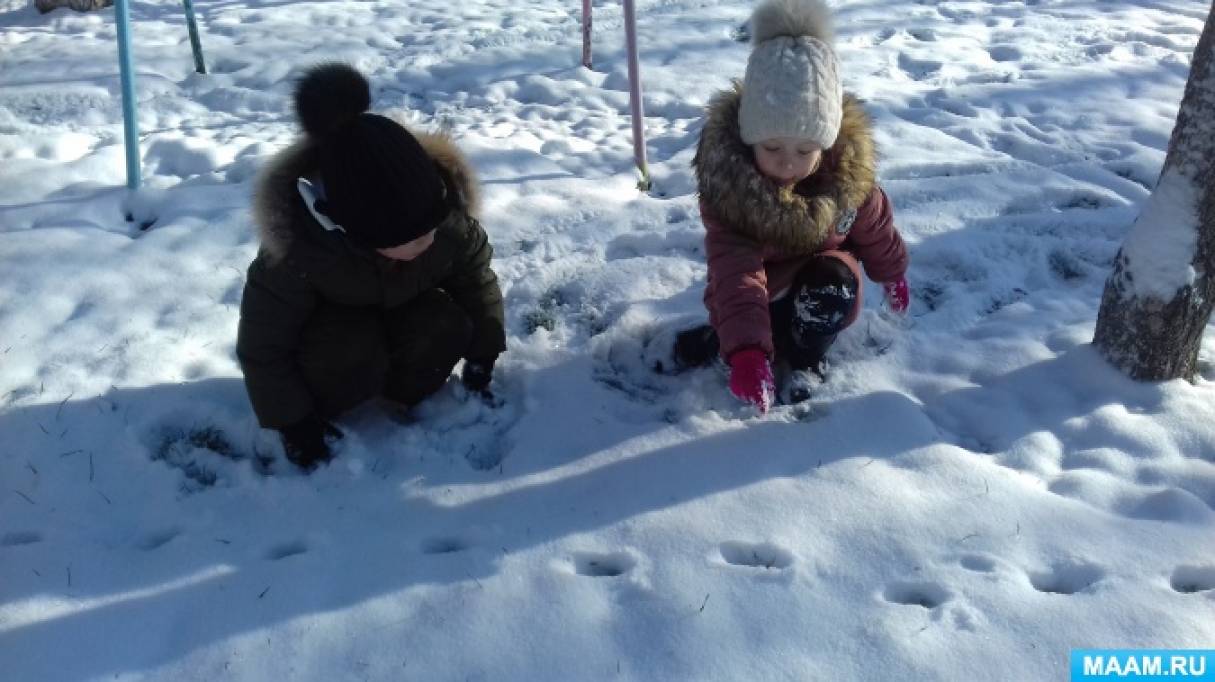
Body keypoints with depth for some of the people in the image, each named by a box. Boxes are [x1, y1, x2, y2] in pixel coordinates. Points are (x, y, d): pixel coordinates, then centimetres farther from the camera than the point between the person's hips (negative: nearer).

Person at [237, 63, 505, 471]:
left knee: (447, 327, -27)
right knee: (350, 354, -35)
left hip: (404, 307, 3)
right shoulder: (297, 251, -41)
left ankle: (404, 394, 1)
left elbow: (475, 279, -11)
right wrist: (294, 422, -21)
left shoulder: (450, 216, -33)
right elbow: (262, 346, -27)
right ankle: (321, 407, -3)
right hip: (328, 320, -3)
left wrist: (482, 356, -4)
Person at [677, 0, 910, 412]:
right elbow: (734, 270, -42)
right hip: (759, 295, -1)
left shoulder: (848, 168, -24)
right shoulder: (727, 181, -32)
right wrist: (744, 348, -54)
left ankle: (806, 355, -4)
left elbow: (873, 225, 0)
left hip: (820, 291, 1)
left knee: (832, 284, -32)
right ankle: (719, 337, 13)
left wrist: (892, 273, 17)